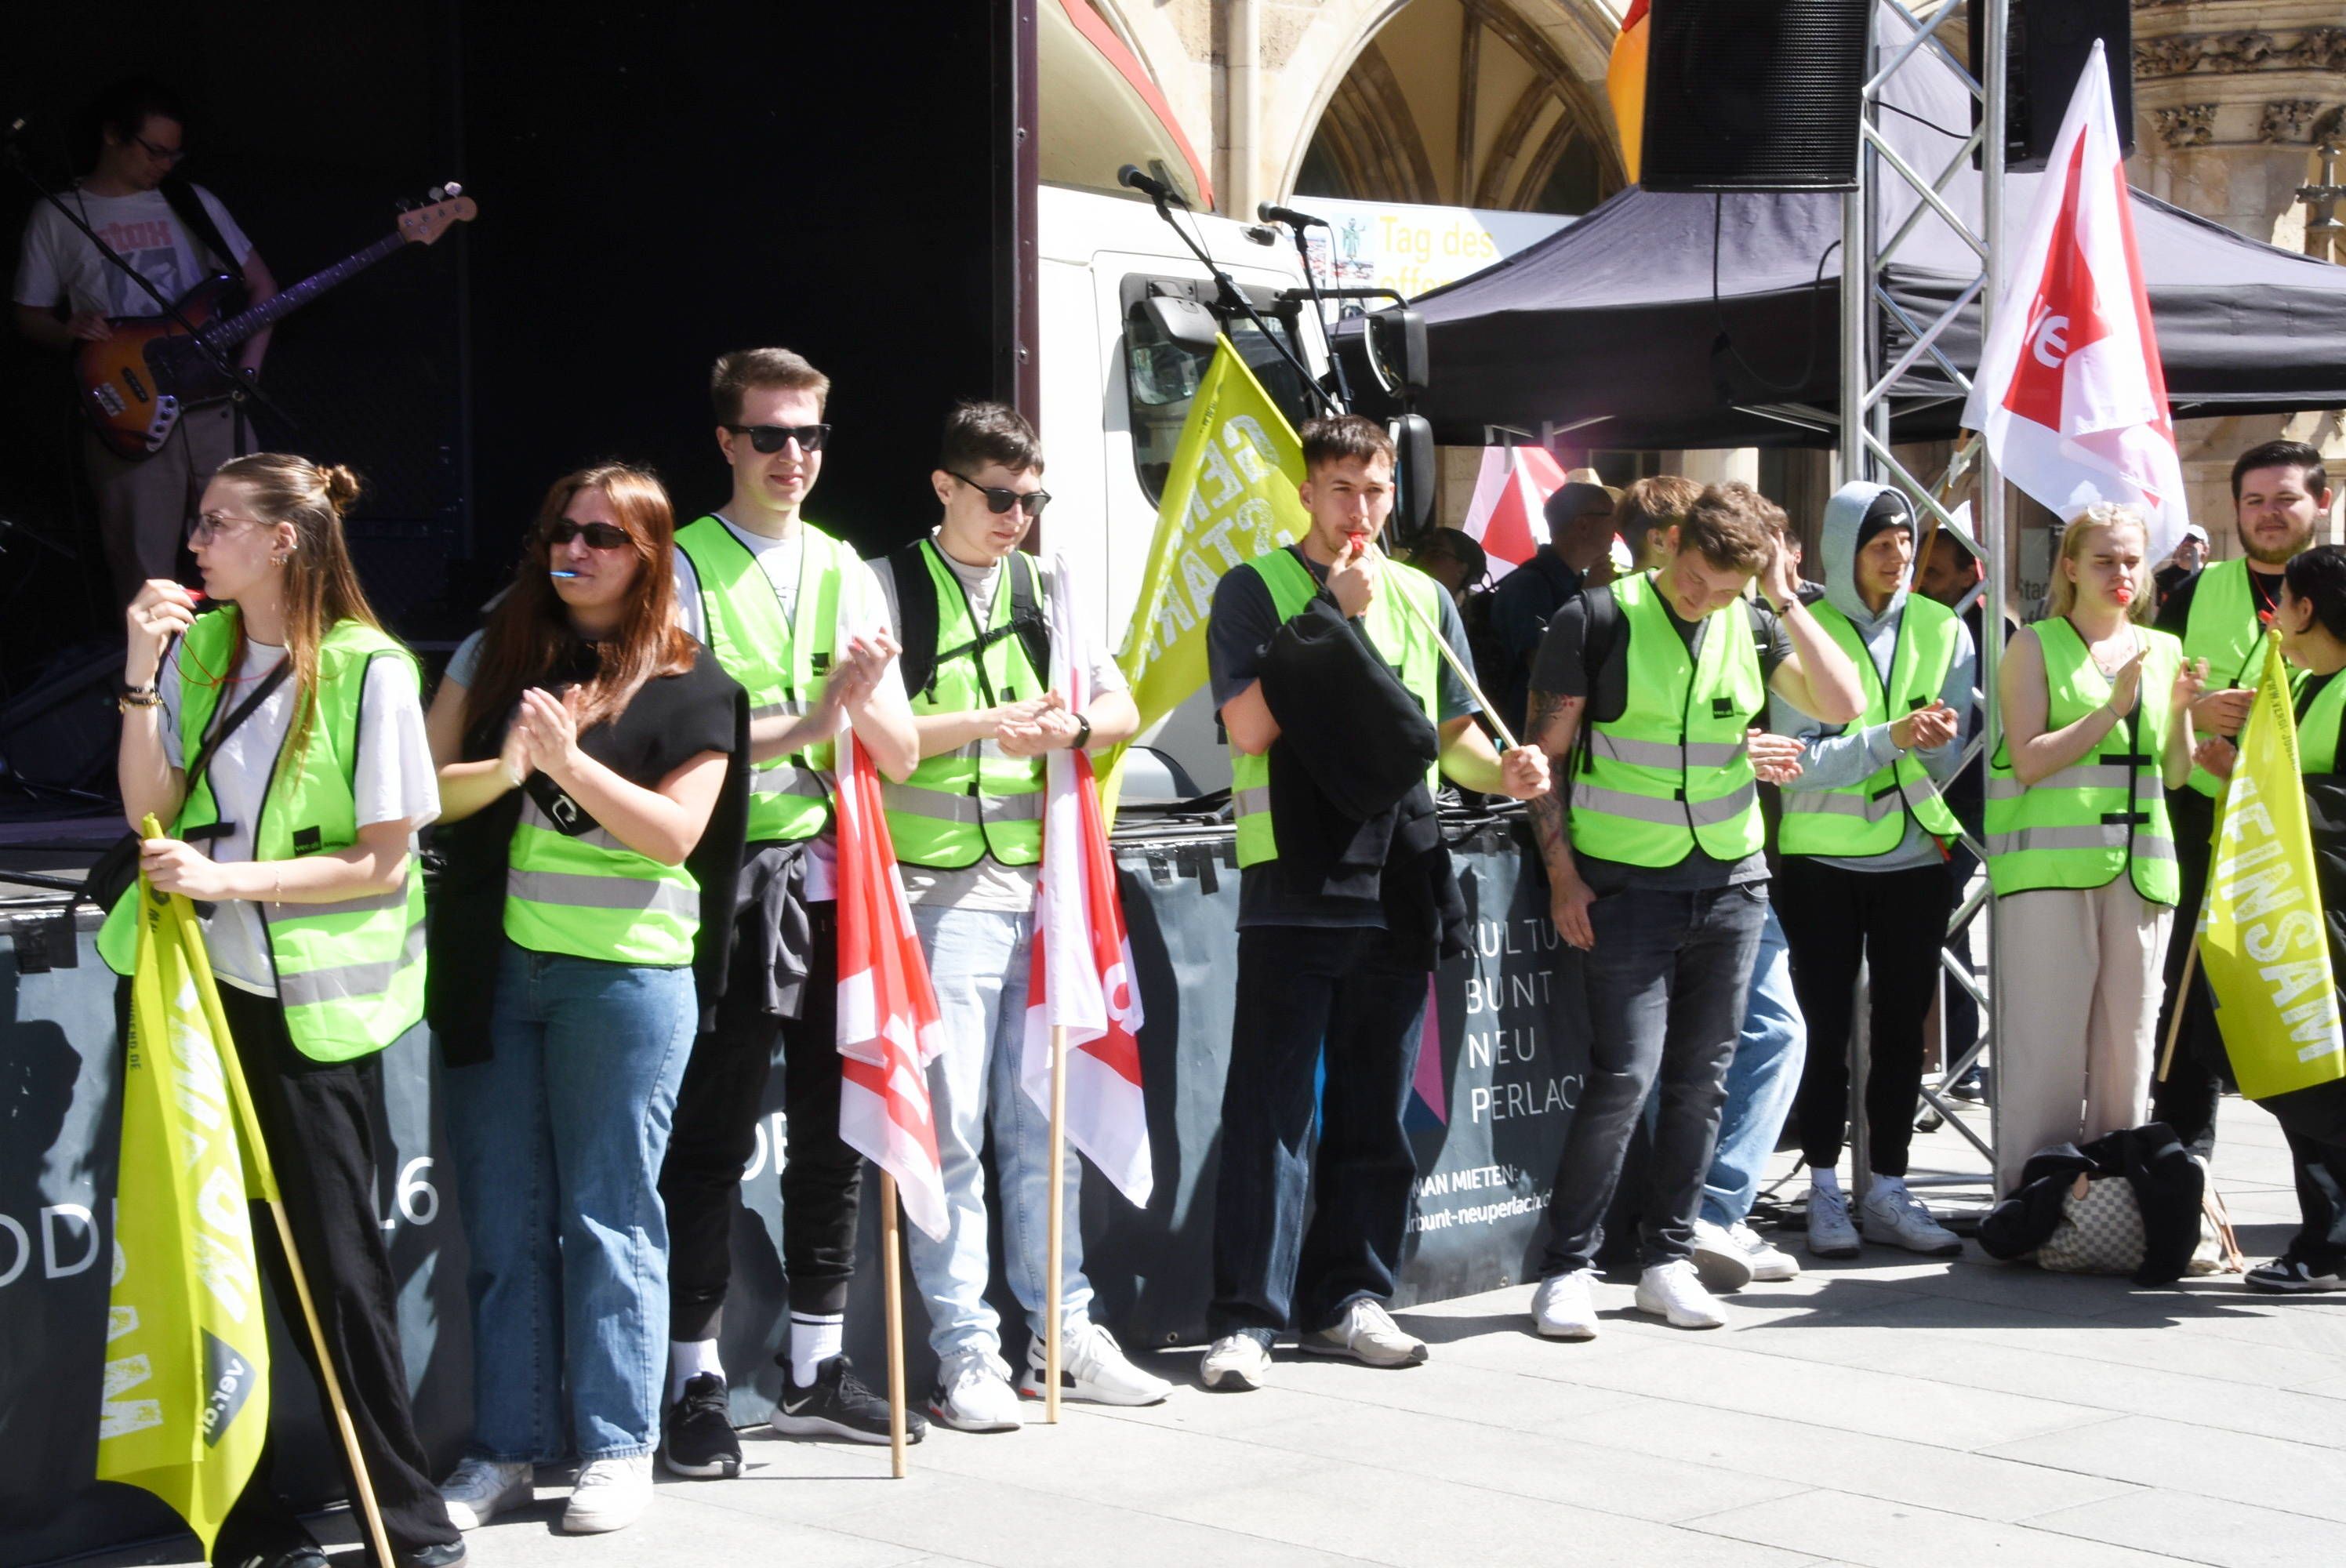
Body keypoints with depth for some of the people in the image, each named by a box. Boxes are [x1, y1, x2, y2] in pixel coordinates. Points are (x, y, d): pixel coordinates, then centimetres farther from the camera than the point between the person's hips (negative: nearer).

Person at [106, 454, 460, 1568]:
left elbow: (383, 860, -12)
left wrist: (227, 879, -19)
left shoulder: (370, 670, -10)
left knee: (331, 1263, 0)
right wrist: (142, 677, -9)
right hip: (204, 983, 5)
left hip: (312, 1002, -5)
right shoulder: (197, 644, 5)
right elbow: (151, 809, 1)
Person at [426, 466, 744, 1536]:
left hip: (624, 974, -3)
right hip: (494, 966, 3)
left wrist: (569, 761, -19)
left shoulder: (688, 688, 1)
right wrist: (504, 770, -15)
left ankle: (619, 1447, 10)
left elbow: (676, 833, -9)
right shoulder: (495, 654, 11)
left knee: (608, 1212, 1)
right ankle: (506, 1447, 15)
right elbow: (422, 788, 5)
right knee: (502, 1217, 7)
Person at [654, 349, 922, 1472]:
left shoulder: (846, 573, 13)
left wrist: (866, 700, -10)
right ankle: (697, 1387, 7)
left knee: (832, 1128, 11)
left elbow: (901, 756, 11)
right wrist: (811, 720, -20)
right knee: (713, 1138, -1)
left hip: (829, 876, 6)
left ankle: (815, 1369, 23)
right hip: (727, 883, -5)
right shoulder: (684, 569, -3)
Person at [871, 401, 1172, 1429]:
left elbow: (1121, 709, 12)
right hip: (943, 891, -5)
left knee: (1042, 1120, 10)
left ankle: (1062, 1333, 18)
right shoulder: (891, 587, 0)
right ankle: (964, 1355, 1)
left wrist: (1066, 726, -10)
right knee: (951, 1127, -5)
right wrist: (988, 723, -19)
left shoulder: (1047, 589, 15)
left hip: (1043, 884, 5)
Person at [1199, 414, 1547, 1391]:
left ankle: (1344, 1299, 18)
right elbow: (1250, 725, -10)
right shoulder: (1255, 591, 2)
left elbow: (1451, 735, 19)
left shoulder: (1422, 601, 15)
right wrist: (1335, 615, -10)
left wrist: (1503, 771, -3)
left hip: (1396, 885, 5)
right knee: (1271, 1104, -6)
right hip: (1293, 884, -4)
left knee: (1375, 1108, 9)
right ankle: (1246, 1317, -3)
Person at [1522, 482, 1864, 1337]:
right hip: (1626, 883, -4)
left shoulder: (1754, 626, 6)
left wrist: (1785, 602, -9)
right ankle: (1568, 1266, 0)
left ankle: (1669, 1260, 18)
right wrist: (1563, 872, -9)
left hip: (1731, 882, 4)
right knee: (1625, 1075, -10)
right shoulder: (1598, 619, -5)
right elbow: (1545, 754, -2)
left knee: (1702, 1077, 7)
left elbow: (1844, 705, -5)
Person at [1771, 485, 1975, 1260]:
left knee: (1901, 1028, 6)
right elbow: (1801, 759, -14)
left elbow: (1949, 761, 3)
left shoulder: (1942, 631, 4)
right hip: (1822, 859, -3)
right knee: (1825, 1027, 2)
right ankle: (1825, 1194, 9)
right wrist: (1891, 737, -25)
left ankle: (1888, 1191, 14)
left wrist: (1937, 739, -20)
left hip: (1914, 856, 3)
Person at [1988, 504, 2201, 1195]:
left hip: (2140, 868, 5)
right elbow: (2029, 761, -7)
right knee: (2048, 1042, -7)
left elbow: (2176, 774, 16)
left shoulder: (2163, 651, 17)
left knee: (2128, 1044, 5)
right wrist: (2113, 708, -12)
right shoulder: (2036, 646, 4)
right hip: (2051, 865, -5)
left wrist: (2180, 711, -2)